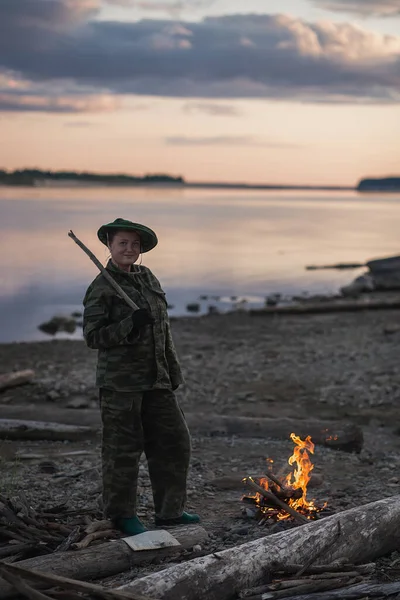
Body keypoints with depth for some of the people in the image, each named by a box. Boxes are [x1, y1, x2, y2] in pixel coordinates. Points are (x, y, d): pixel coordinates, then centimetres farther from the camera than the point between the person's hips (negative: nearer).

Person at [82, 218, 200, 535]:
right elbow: (93, 335, -13)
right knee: (123, 449, 0)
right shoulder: (101, 288, -9)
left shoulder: (149, 278, 12)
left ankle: (170, 511, 22)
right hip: (119, 381, -7)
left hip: (156, 379, 7)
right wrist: (130, 325, -25)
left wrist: (173, 369, 18)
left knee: (174, 441, 10)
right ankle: (122, 515, 17)